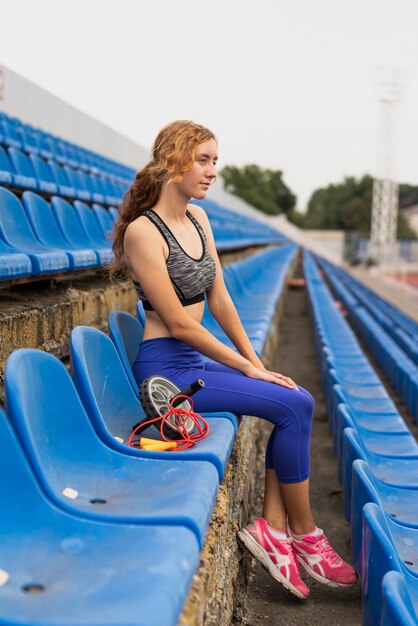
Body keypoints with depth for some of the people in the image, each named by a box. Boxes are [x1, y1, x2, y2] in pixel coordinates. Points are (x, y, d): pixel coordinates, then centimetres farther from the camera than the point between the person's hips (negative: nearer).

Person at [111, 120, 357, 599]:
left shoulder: (199, 219, 9)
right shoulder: (143, 231, -17)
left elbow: (219, 299, 10)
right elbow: (179, 323, -18)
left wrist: (255, 361, 3)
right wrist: (247, 368, -12)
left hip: (194, 361, 8)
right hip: (165, 369, -8)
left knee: (299, 401, -5)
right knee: (292, 407, -14)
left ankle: (272, 525, 1)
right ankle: (304, 536, 3)